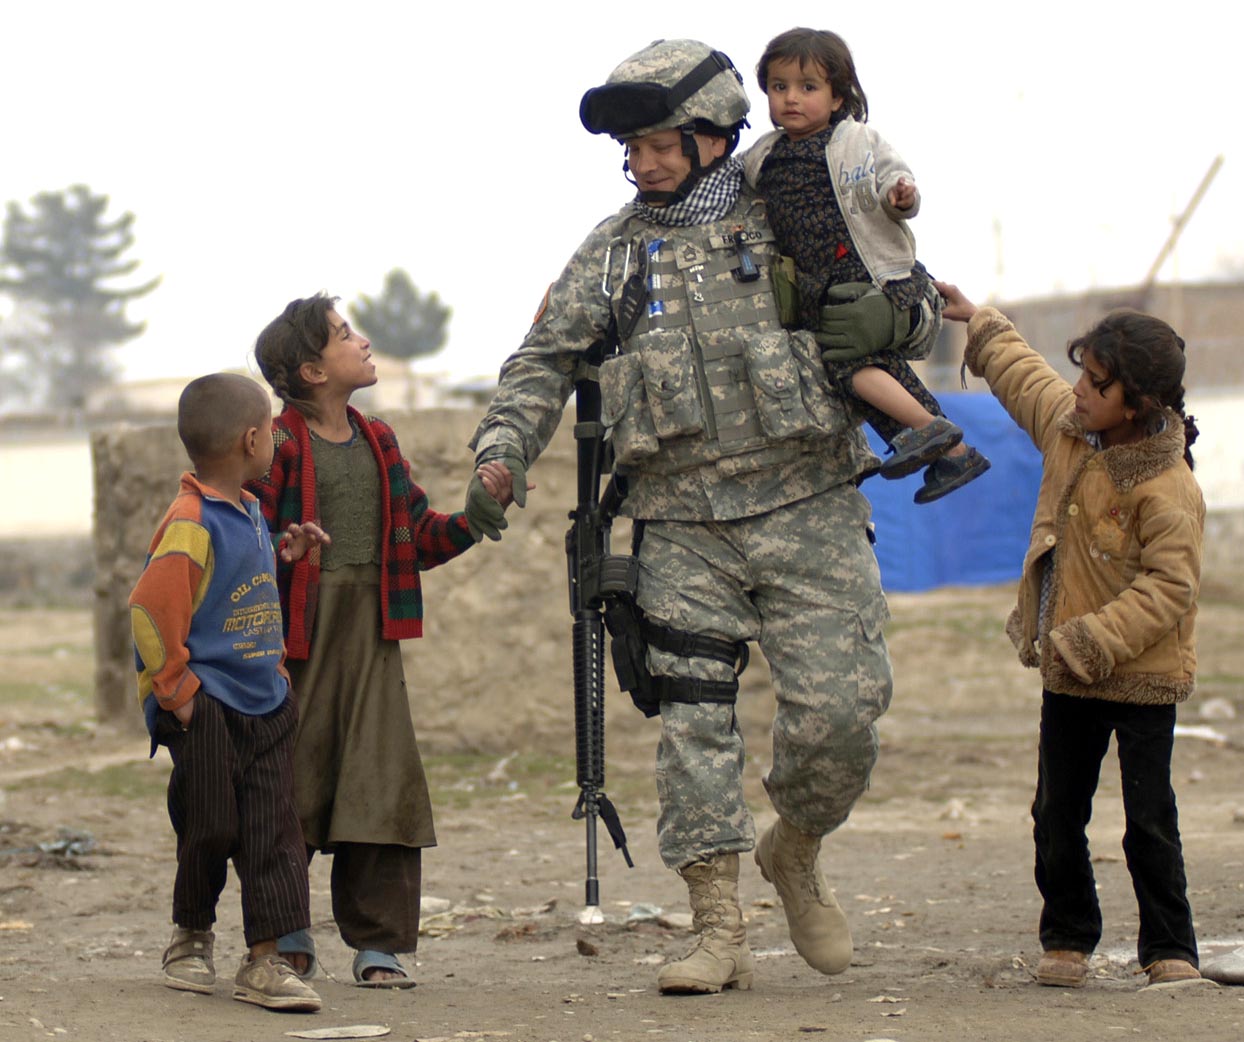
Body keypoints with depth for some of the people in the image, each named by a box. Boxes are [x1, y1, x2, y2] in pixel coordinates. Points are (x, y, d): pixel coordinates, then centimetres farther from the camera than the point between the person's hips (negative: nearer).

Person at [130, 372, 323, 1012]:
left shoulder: (249, 512, 12)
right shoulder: (189, 525, -16)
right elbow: (151, 611, -20)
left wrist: (288, 555, 14)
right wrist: (178, 689, -15)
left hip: (264, 704, 8)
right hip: (205, 711, -8)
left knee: (273, 832, -1)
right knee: (211, 828, 0)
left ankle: (265, 960, -2)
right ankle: (192, 938, 24)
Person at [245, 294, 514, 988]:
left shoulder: (378, 443, 16)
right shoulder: (277, 445, -5)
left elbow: (422, 538, 18)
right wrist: (283, 552, -29)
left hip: (372, 636, 5)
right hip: (298, 636, -5)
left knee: (383, 786, -1)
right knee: (292, 785, 2)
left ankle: (382, 946, 4)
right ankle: (287, 938, 18)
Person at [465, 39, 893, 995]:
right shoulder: (614, 252, 11)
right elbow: (544, 362, 10)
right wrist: (499, 456, -3)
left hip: (806, 510, -2)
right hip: (682, 527, 2)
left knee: (837, 710, -8)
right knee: (694, 723, -4)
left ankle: (797, 853, 21)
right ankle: (719, 929, 1)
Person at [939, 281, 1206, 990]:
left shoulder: (1169, 491, -21)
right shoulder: (1069, 426, 3)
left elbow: (1166, 587, -23)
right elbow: (1024, 375, 24)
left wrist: (1095, 639, -28)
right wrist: (975, 321, 32)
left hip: (1142, 676, -7)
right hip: (1068, 672, 7)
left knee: (1149, 820, -3)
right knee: (1057, 816, 10)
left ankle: (1170, 950, 6)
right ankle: (1068, 939, 22)